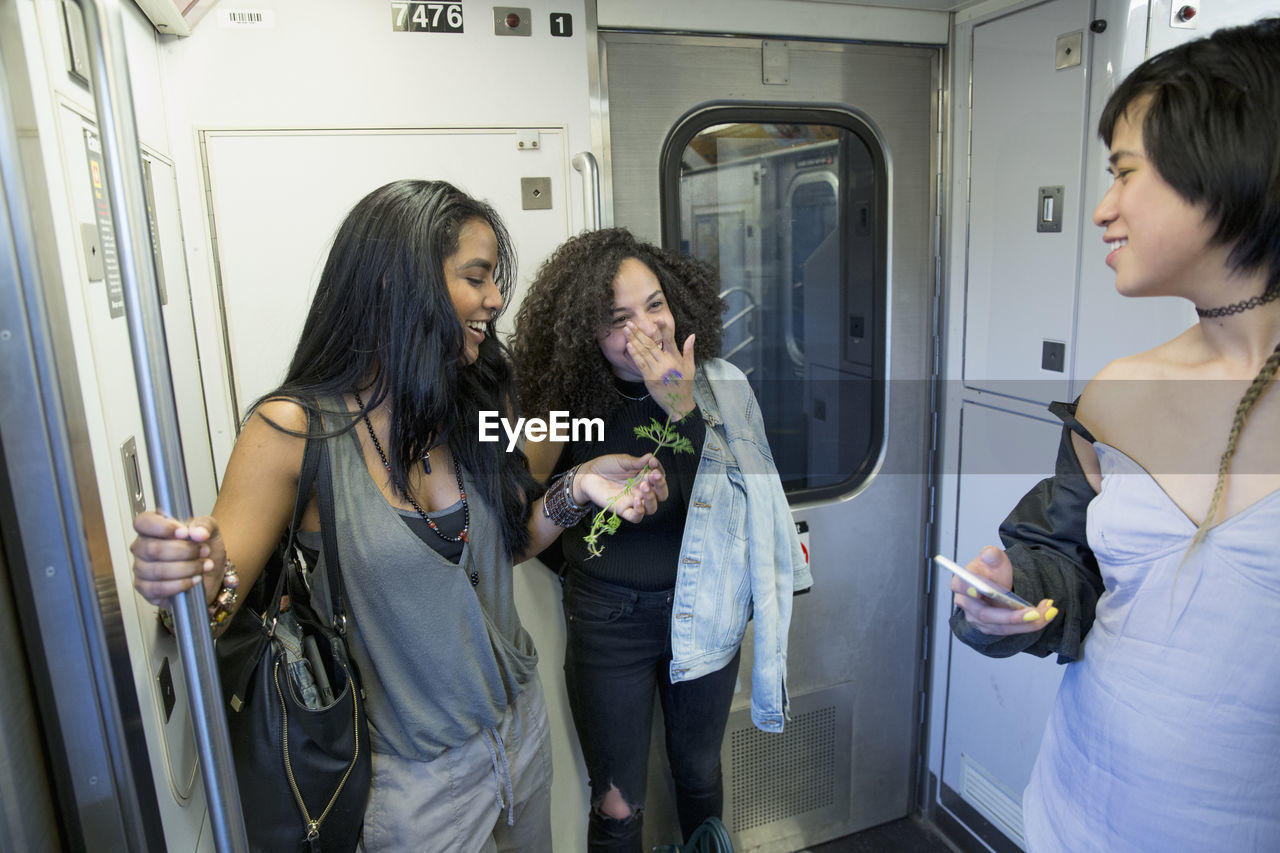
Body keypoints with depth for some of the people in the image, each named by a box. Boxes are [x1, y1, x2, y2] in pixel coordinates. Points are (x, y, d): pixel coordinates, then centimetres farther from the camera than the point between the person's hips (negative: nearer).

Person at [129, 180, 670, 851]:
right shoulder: (292, 430, -19)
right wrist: (195, 576, -38)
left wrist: (575, 490, -13)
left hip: (520, 722, 6)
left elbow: (504, 543, 4)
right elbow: (219, 584, -15)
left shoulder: (476, 401, -5)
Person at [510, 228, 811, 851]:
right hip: (607, 623, -1)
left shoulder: (720, 387, -11)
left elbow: (718, 503, -21)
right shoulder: (572, 402, -12)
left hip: (705, 612, 1)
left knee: (699, 775, 24)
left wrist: (682, 409, -29)